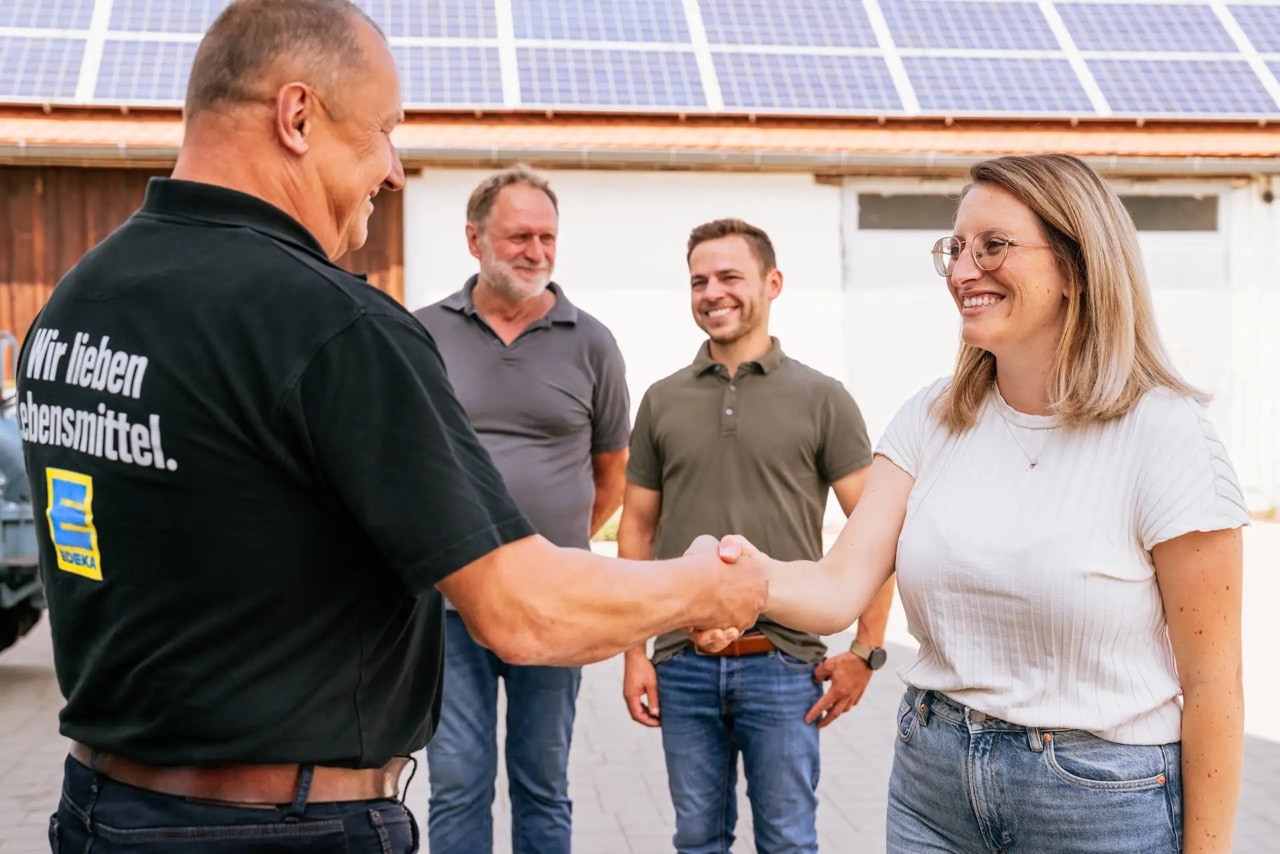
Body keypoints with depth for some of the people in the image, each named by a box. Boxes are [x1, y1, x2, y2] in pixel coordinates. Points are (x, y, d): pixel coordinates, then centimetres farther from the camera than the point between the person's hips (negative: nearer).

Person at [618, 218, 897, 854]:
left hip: (782, 663, -2)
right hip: (683, 664, 3)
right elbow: (637, 531, 9)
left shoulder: (821, 400, -1)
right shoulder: (662, 401, 6)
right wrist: (634, 653, 4)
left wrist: (866, 650, -6)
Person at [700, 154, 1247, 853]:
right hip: (932, 783, 5)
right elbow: (842, 586, -11)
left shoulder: (1164, 434, -14)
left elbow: (1210, 683, -11)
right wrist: (753, 579, -32)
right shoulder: (931, 419, -1)